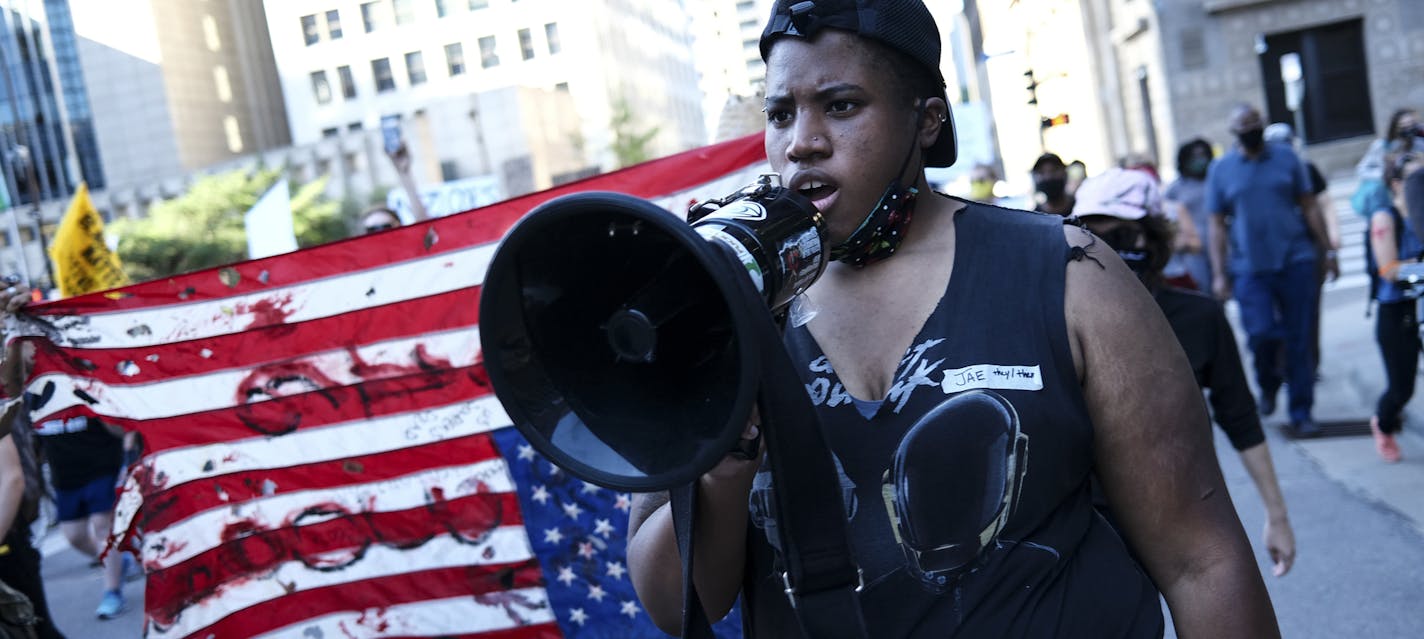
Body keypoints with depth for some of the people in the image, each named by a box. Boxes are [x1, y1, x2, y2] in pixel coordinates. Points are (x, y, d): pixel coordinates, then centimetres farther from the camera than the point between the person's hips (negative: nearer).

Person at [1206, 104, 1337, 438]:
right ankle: (1268, 384, 20)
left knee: (1299, 341, 2)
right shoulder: (1220, 169, 3)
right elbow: (1217, 225, 5)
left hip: (1297, 261, 1)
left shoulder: (1286, 157, 6)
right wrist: (1219, 274, 0)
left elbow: (1309, 208, 11)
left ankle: (1301, 414, 12)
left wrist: (1327, 251, 9)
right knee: (1260, 333, -13)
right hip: (1250, 269, -1)